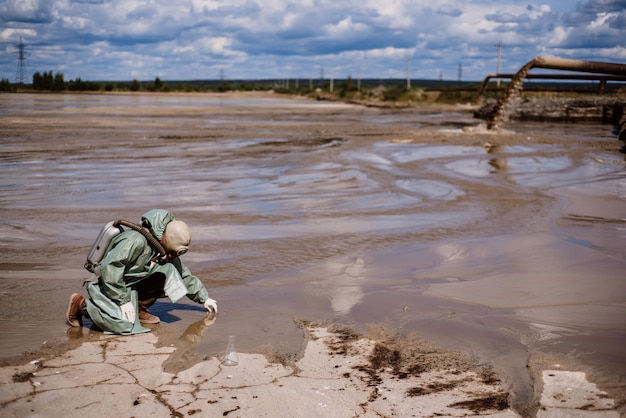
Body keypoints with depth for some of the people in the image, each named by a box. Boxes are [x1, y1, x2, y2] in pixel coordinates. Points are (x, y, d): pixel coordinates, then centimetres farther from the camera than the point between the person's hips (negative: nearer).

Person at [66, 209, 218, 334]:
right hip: (111, 286, -8)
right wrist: (124, 300, -27)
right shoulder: (136, 241, -26)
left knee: (168, 270, -11)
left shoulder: (167, 249, 3)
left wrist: (204, 298, 12)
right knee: (125, 325, -31)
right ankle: (83, 304, -6)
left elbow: (185, 275, 13)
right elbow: (110, 269, -30)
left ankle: (140, 307, 0)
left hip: (135, 286, 8)